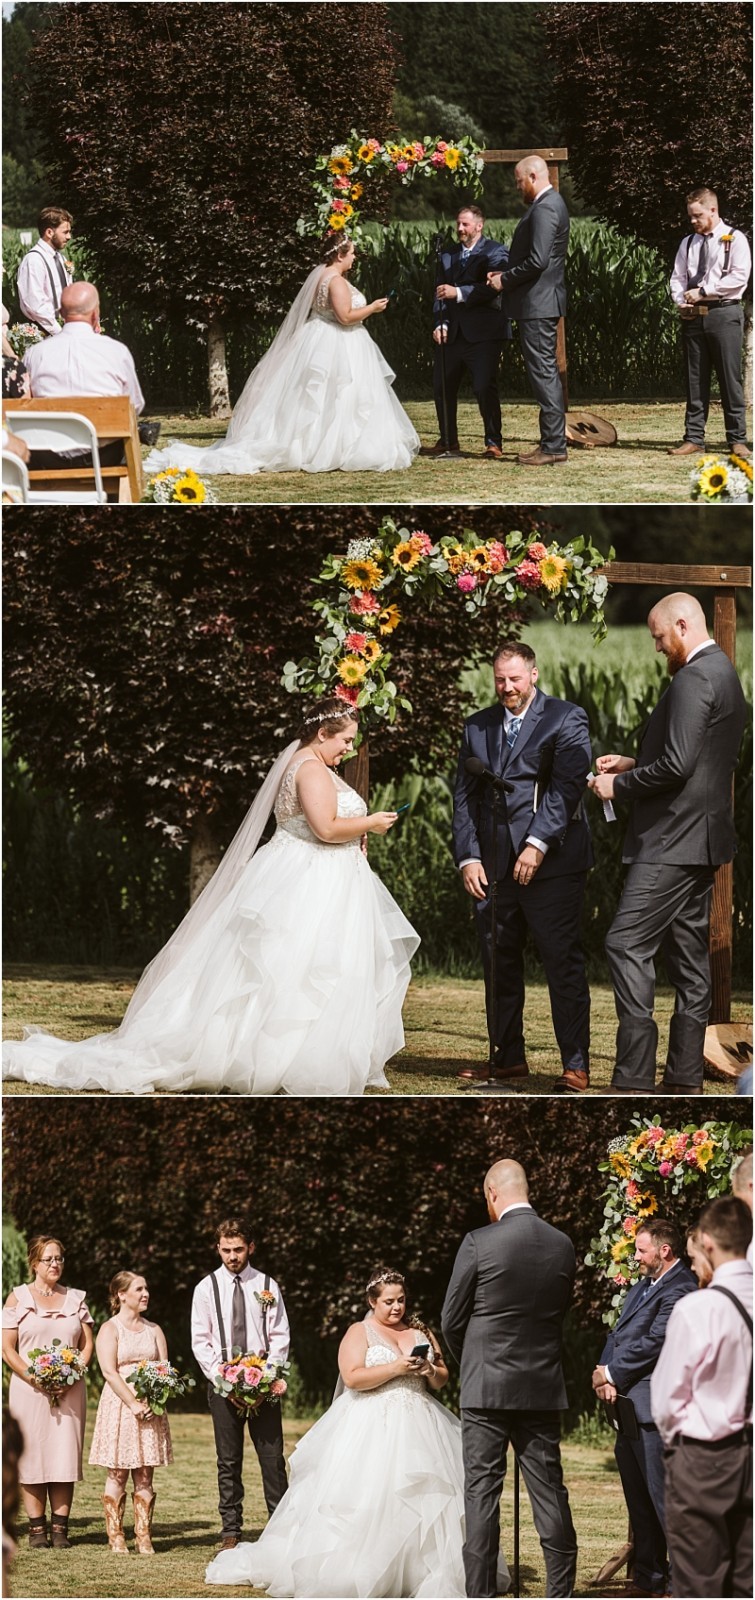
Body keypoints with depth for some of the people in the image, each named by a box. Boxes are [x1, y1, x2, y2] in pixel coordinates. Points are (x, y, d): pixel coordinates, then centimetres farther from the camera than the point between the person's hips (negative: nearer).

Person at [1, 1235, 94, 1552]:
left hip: (69, 1391, 2)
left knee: (65, 1455, -1)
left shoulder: (76, 1299, 12)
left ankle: (60, 1528, 1)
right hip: (29, 1391, -2)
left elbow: (88, 1345, 10)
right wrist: (35, 1379, -13)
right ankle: (37, 1528, 0)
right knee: (32, 1456, -4)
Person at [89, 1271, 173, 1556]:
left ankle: (144, 1538, 3)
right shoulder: (109, 1329, -1)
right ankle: (116, 1538, 0)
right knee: (117, 1474, -2)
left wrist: (154, 1401, -9)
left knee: (145, 1476, 3)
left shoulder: (153, 1330, 14)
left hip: (151, 1408, 4)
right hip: (119, 1404, -4)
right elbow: (109, 1372, -10)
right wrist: (134, 1404, -17)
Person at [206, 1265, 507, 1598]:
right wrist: (396, 1369, -18)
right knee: (366, 1503, -10)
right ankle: (358, 1571, -8)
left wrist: (430, 1372, -6)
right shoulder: (359, 1333, 2)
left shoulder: (421, 1332, 16)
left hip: (418, 1428, 4)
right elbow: (353, 1377, -13)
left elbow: (442, 1380, 16)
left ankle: (423, 1570, -2)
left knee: (424, 1500, -4)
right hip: (373, 1430, -4)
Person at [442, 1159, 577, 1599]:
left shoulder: (479, 1244, -11)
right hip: (544, 1388, 4)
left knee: (482, 1492, 0)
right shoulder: (563, 1246, 2)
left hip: (487, 1387, -4)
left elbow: (452, 1320, -3)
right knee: (549, 1491, 8)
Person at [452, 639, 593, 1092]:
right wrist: (468, 857, 2)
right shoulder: (478, 727, 17)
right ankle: (509, 1059, 16)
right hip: (494, 864, 5)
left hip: (552, 862, -5)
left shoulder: (566, 719, 1)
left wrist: (538, 843, -19)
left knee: (564, 963, -5)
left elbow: (567, 786, -10)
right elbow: (465, 796, 14)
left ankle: (576, 1066, -3)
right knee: (499, 965, 7)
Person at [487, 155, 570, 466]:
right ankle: (553, 441, 17)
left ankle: (553, 446, -7)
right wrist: (506, 274, 11)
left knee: (544, 372, -8)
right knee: (546, 373, 13)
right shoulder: (550, 204, 16)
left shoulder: (544, 209, -17)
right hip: (541, 302, 11)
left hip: (538, 303, -11)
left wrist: (506, 280, -12)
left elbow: (538, 261, -24)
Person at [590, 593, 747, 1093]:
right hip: (701, 836, 11)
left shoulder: (694, 679, -17)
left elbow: (677, 765, -23)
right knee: (689, 953, 11)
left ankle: (633, 1079, -15)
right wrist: (632, 764, 15)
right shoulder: (725, 674, 16)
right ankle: (685, 1075, 14)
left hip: (674, 840, -11)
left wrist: (619, 785, -10)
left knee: (628, 944, -11)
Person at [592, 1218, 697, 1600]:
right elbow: (618, 1335, 16)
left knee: (663, 1495, -10)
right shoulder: (643, 1286, 19)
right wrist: (605, 1373, -2)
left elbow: (653, 1343, -19)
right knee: (639, 1497, 16)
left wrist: (611, 1374, -9)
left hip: (654, 1408, -10)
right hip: (629, 1407, 10)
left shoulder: (680, 1290, -13)